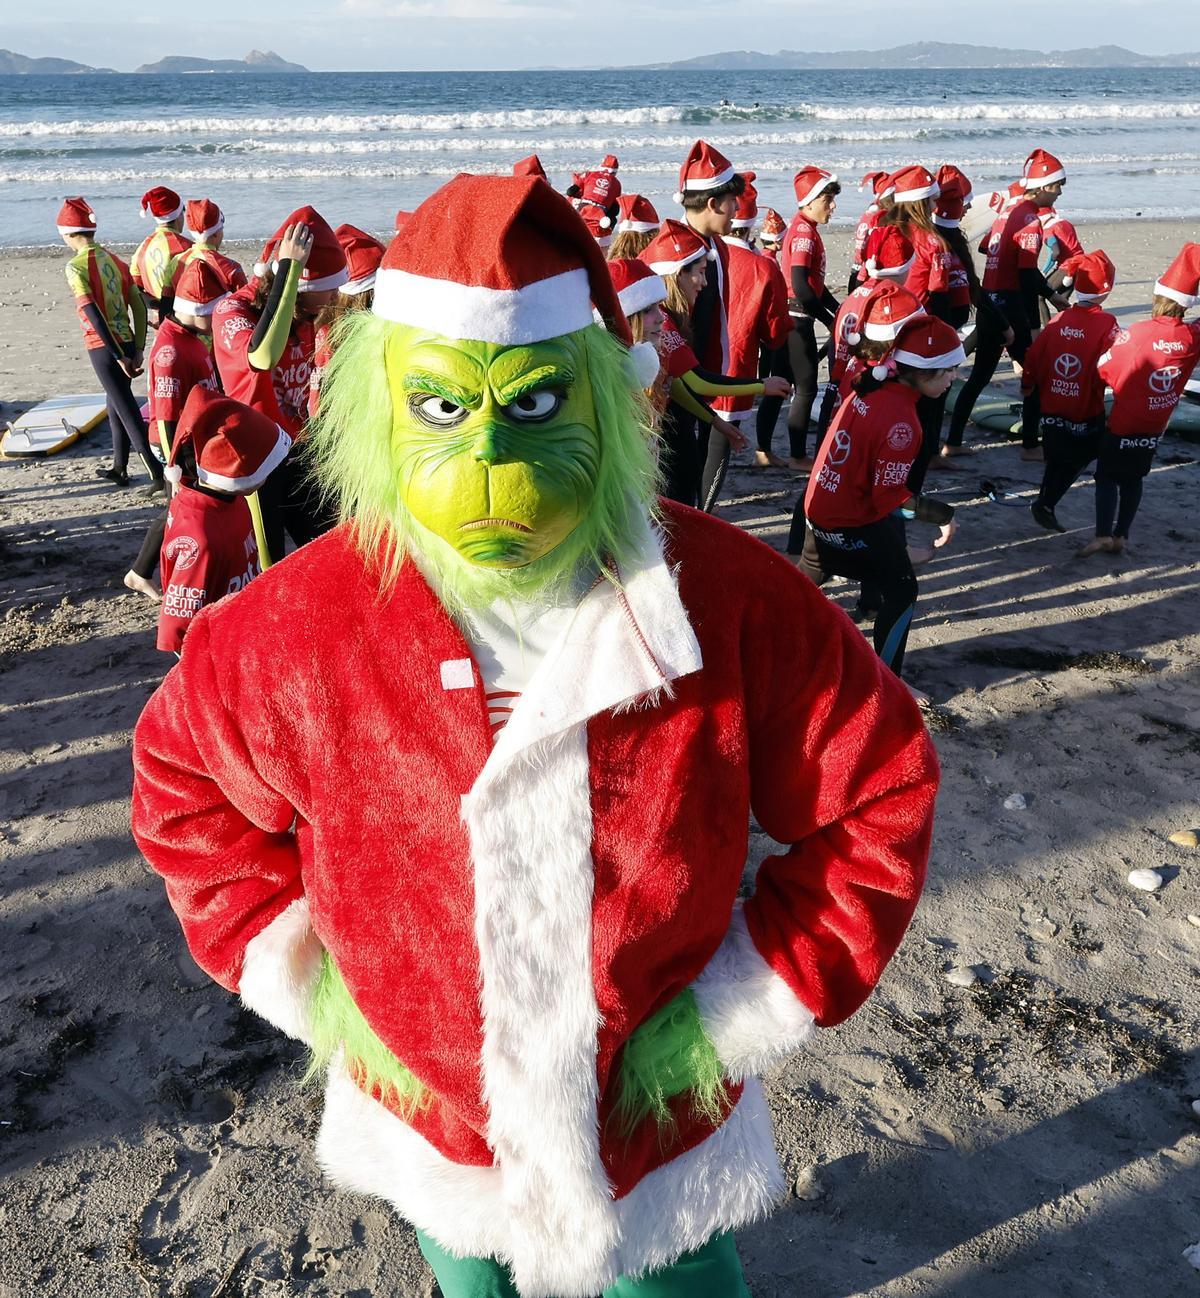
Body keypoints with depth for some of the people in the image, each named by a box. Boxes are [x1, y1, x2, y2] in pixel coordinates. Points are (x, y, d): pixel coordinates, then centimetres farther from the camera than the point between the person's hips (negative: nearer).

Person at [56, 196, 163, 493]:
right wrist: (137, 350, 5)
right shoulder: (115, 259, 8)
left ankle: (156, 473, -7)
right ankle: (119, 468, 30)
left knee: (127, 410, -3)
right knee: (115, 404, 20)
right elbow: (139, 307, 5)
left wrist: (118, 356, -17)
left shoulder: (76, 267, -11)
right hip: (127, 342, 7)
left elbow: (94, 315, -18)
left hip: (103, 348, -7)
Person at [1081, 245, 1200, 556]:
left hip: (1123, 424, -4)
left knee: (1107, 476, 6)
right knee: (1134, 478, 17)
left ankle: (1103, 534, -7)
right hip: (1156, 426, 4)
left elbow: (1105, 368, -14)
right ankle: (1120, 536, 17)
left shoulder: (1137, 333, -22)